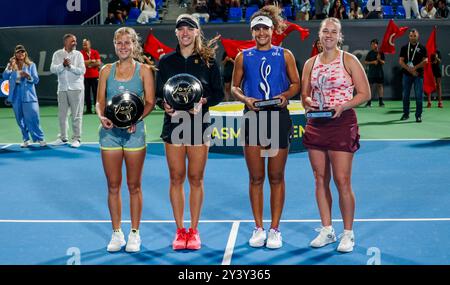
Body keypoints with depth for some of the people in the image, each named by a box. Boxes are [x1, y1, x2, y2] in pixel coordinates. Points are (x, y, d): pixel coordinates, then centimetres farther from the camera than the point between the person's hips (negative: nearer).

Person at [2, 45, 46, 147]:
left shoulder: (31, 65, 4)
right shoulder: (11, 65, 9)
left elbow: (36, 80, -1)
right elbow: (5, 77, -5)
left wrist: (28, 76, -20)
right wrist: (10, 66, -18)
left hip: (28, 95, -3)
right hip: (16, 96, 3)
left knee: (32, 118, -7)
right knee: (20, 120, 7)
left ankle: (40, 138, 2)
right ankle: (26, 140, 16)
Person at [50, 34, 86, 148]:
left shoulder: (78, 54, 1)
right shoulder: (57, 54, 4)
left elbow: (82, 70, -8)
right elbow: (53, 69, -6)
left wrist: (70, 66, -19)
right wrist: (63, 65, -21)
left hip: (76, 88, -2)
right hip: (62, 88, 2)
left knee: (76, 115, -1)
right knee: (62, 114, 9)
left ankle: (77, 138, 5)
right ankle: (63, 138, 20)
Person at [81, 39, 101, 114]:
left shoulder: (95, 52, 3)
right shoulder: (81, 53, 2)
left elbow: (98, 63, -6)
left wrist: (87, 63, -7)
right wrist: (91, 61, -9)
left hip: (95, 76, 0)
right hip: (85, 77, 0)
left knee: (96, 93, 0)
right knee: (86, 93, 2)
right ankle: (88, 109, 9)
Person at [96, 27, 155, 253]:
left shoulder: (144, 70, 2)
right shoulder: (107, 70, 9)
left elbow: (150, 102, -2)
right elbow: (100, 101, 8)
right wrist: (102, 116, -13)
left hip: (134, 132, -2)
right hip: (110, 132, 2)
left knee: (134, 186, 4)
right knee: (113, 186, 6)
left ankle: (134, 234, 16)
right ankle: (116, 234, 18)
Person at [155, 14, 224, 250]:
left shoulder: (208, 60, 2)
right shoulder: (166, 61, 6)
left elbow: (219, 93, 4)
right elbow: (157, 93, 8)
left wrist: (204, 101, -15)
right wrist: (164, 104, -12)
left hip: (199, 125, -1)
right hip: (173, 124, 1)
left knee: (196, 178, 4)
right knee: (176, 178, 4)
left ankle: (193, 230, 15)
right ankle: (180, 231, 14)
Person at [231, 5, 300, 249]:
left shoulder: (285, 55, 5)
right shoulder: (243, 57, 8)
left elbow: (296, 83, 8)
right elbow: (234, 87, 11)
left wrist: (286, 95, -11)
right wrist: (245, 99, -9)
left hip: (278, 118, -1)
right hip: (252, 118, 1)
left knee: (276, 177, 4)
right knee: (256, 177, 5)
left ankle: (275, 229, 12)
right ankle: (258, 229, 15)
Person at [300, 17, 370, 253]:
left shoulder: (349, 61, -1)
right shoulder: (310, 64, 11)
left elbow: (365, 93, -3)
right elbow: (304, 94, 16)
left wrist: (343, 106, -17)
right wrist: (307, 102, -7)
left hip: (342, 123, -4)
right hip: (316, 125, 5)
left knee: (342, 181, -6)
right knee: (320, 179, 7)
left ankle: (348, 234, 8)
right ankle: (327, 231, 19)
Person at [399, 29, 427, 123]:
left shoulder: (422, 48, 6)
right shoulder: (404, 48, 9)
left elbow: (425, 61, -3)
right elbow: (401, 61, 0)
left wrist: (414, 67, -14)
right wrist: (410, 70, -11)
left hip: (419, 75, -2)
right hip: (407, 75, 2)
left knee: (419, 96, -4)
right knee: (405, 95, 5)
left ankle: (418, 115, 1)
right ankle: (406, 114, 16)